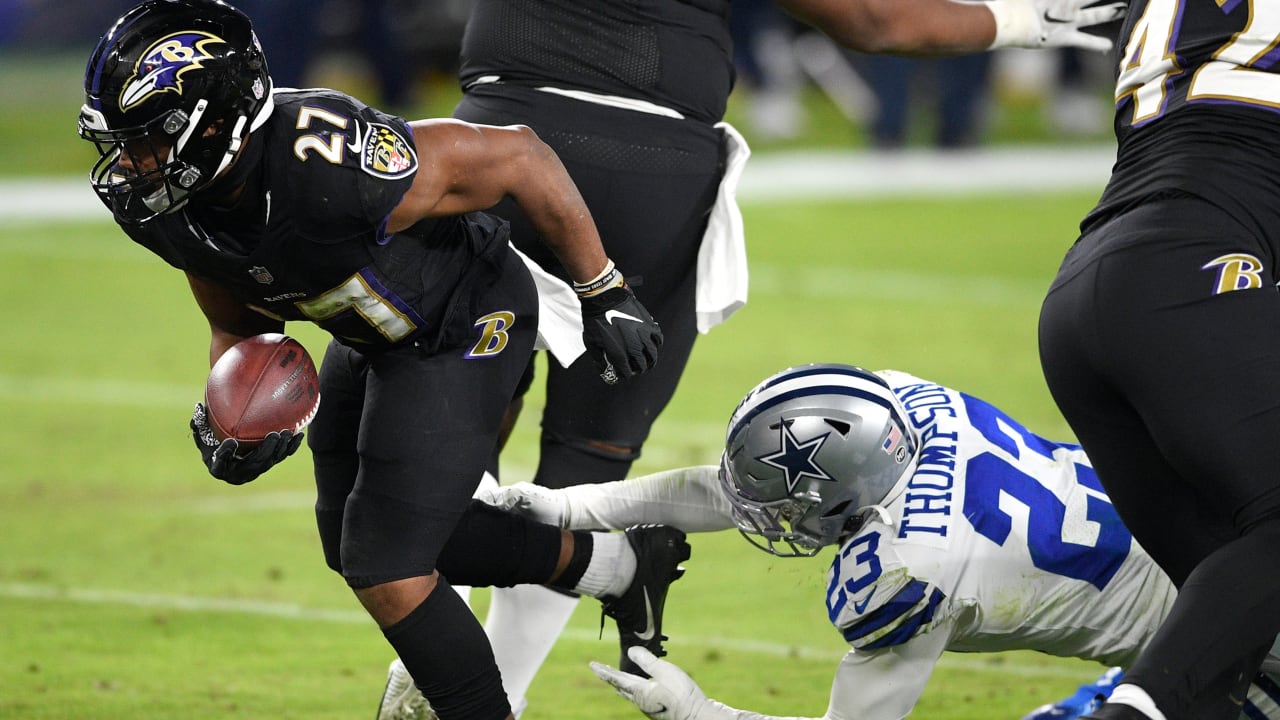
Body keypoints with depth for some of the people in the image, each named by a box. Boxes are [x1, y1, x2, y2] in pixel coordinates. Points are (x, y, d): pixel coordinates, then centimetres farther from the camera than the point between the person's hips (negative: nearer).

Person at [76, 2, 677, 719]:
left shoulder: (331, 168, -41)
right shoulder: (158, 208, -18)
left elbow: (519, 155, -27)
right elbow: (239, 329, 1)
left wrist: (605, 296, -18)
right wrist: (227, 425, -20)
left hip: (464, 328, -8)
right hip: (372, 336, 8)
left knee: (387, 569, -12)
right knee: (352, 543, 22)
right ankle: (620, 565, 33)